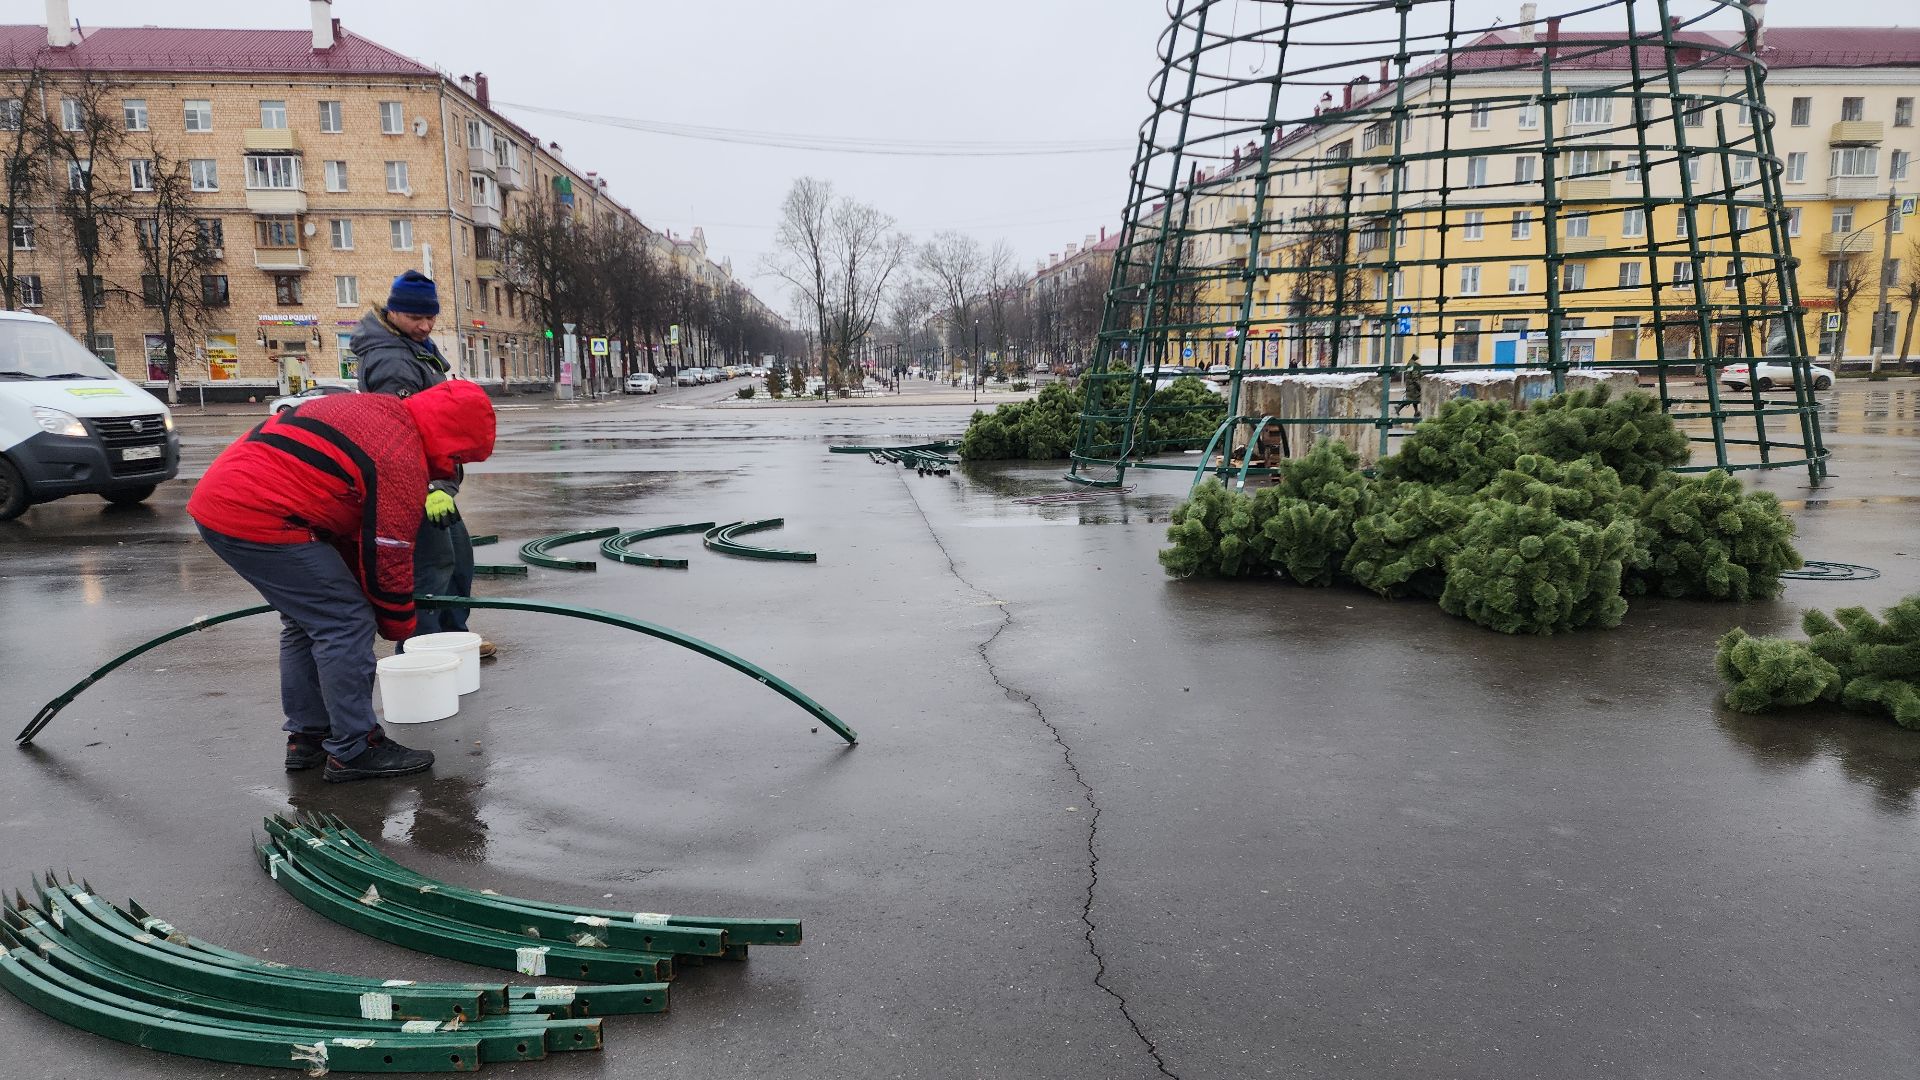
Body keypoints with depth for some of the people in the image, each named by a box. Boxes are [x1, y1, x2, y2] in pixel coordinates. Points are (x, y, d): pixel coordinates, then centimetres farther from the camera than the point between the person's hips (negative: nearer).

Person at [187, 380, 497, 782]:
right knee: (347, 623, -4)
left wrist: (356, 587, 26)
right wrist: (400, 628, 8)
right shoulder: (403, 461, -14)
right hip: (255, 516, -11)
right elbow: (388, 559, -9)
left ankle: (307, 737, 29)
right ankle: (353, 751, 3)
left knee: (307, 619, 20)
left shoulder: (378, 410, 16)